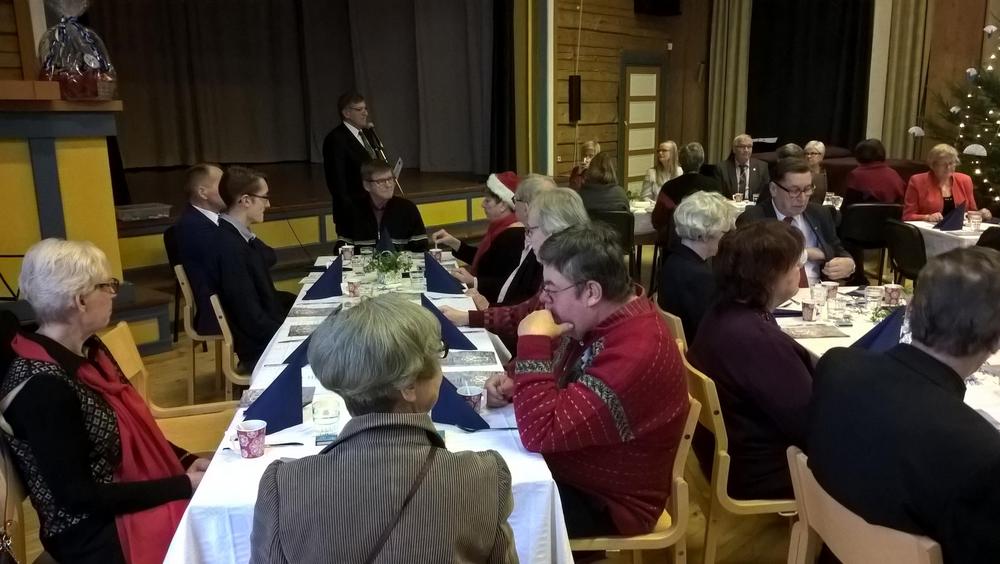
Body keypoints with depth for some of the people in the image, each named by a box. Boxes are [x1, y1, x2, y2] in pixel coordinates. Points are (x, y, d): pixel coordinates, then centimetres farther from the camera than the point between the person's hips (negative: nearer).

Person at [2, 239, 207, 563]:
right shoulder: (43, 386, -22)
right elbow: (77, 495, -21)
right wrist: (183, 485, -20)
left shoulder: (89, 350, 4)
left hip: (143, 496, 8)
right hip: (99, 535, -8)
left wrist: (187, 461, -2)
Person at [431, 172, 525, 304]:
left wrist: (473, 282, -28)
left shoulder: (514, 237, -20)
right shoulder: (502, 228, 13)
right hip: (483, 296, 10)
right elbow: (481, 259, 24)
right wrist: (454, 242, 17)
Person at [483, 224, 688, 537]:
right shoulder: (599, 318, -5)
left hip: (603, 502, -8)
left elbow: (540, 434, -37)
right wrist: (514, 383, -7)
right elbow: (556, 376, 14)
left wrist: (533, 341, -32)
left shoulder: (636, 354, -34)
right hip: (566, 462, 8)